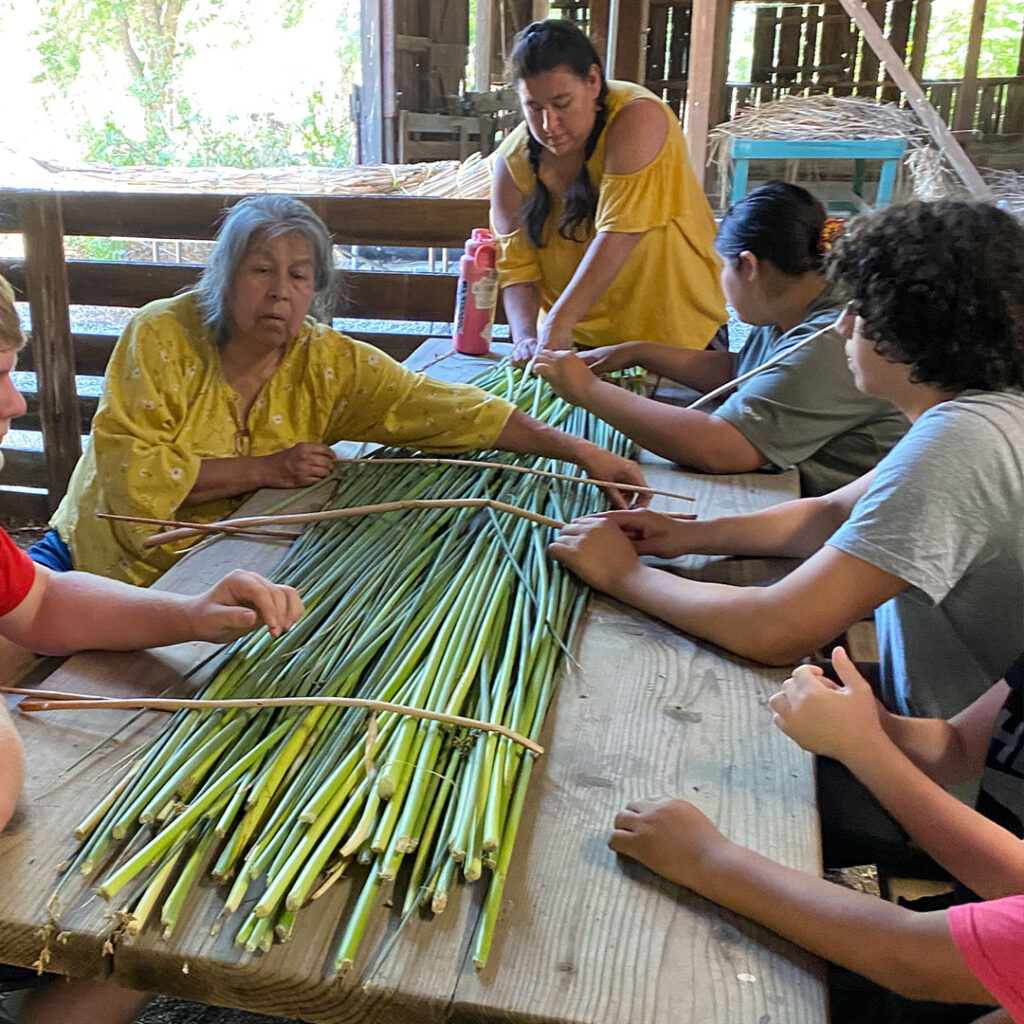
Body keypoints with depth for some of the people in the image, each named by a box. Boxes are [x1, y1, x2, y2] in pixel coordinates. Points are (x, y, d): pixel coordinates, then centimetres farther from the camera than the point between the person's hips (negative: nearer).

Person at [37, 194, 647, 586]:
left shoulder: (327, 363, -6)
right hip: (106, 570, -2)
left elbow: (442, 408, -13)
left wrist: (579, 451, -21)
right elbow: (128, 472, -19)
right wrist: (262, 469, -23)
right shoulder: (161, 337, -13)